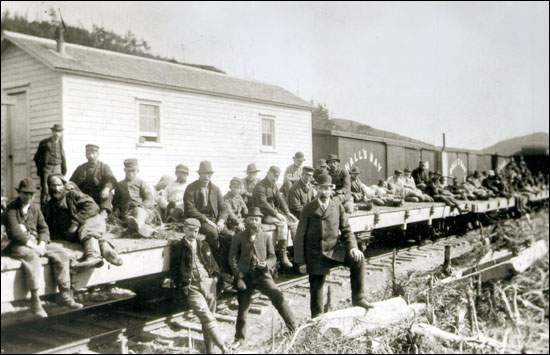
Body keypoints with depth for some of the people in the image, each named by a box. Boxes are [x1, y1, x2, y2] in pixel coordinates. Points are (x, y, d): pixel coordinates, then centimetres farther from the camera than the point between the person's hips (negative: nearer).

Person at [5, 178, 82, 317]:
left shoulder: (35, 209, 17)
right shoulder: (11, 208, -4)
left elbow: (43, 228, 11)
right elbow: (15, 231, -15)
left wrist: (41, 244, -8)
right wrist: (32, 245, -20)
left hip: (37, 243, 7)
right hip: (18, 245, -6)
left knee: (62, 254, -11)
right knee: (32, 256, -37)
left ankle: (64, 295, -10)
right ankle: (35, 301, -36)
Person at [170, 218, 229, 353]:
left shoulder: (204, 245, 12)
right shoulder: (178, 247, 0)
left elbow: (213, 263, 20)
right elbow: (174, 270, 1)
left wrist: (216, 276, 7)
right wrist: (181, 288, -6)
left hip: (209, 284, 4)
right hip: (192, 288, -4)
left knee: (208, 321, 8)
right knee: (208, 319, -13)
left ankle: (210, 351, 18)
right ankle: (224, 349, -9)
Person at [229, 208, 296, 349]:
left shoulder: (266, 237, 5)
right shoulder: (239, 237, 4)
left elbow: (273, 257, 6)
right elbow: (232, 257, 3)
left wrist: (265, 264, -17)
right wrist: (238, 276, -7)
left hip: (262, 274, -1)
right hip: (245, 276, 1)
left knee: (277, 296, -24)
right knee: (242, 308, 7)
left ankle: (293, 327, -15)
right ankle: (240, 338, 27)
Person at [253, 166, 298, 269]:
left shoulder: (274, 185, 15)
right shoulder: (260, 187, -13)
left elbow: (280, 199, 12)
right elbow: (263, 204, -22)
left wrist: (287, 212, -1)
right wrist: (276, 214, -25)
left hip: (275, 211, 8)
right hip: (264, 214, -8)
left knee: (295, 222, -7)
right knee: (282, 223, -30)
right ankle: (282, 255, -26)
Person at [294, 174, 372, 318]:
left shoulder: (338, 206, 2)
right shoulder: (309, 208, -4)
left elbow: (346, 229, 5)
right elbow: (300, 235, -2)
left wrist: (353, 247, -14)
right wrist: (300, 261, -4)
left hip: (335, 249, 2)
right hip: (316, 254, -1)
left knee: (357, 260, -22)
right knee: (316, 288, 4)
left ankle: (358, 298, -10)